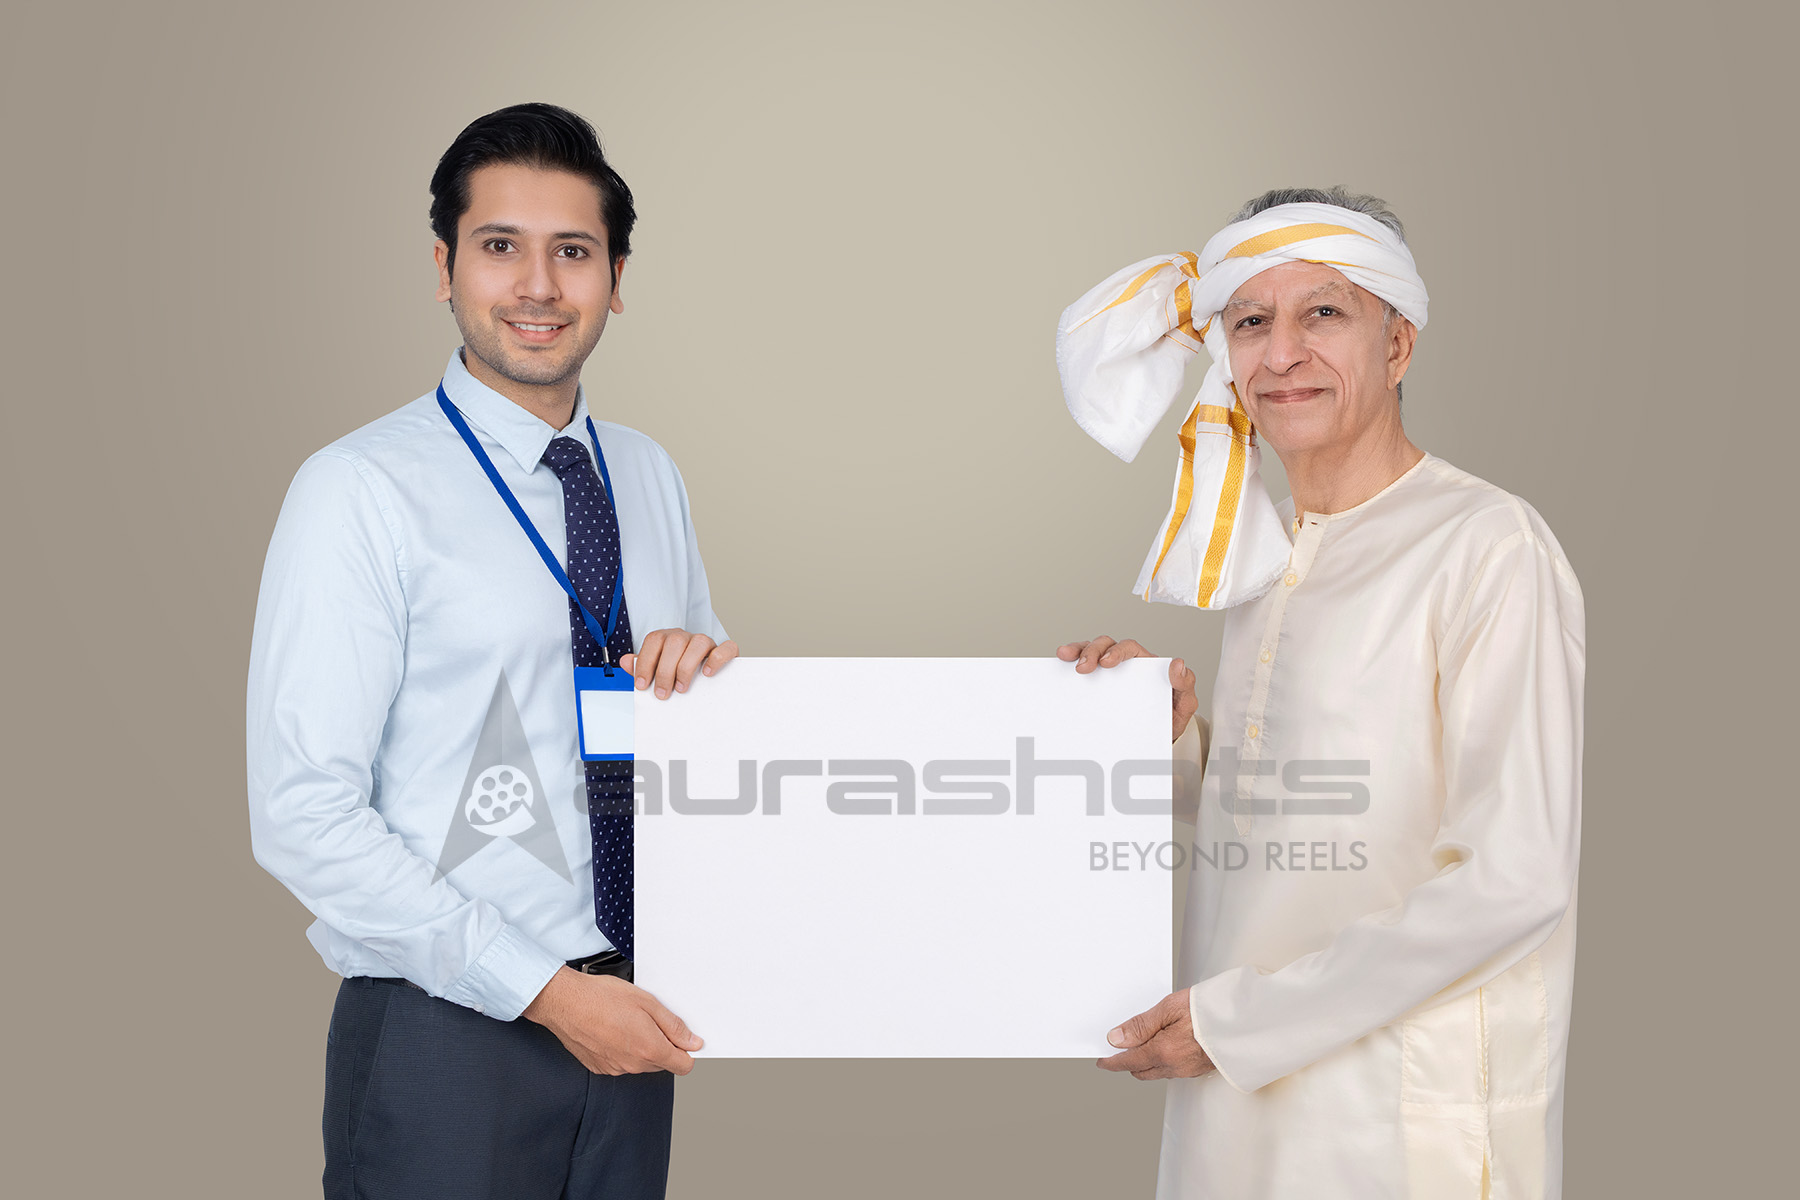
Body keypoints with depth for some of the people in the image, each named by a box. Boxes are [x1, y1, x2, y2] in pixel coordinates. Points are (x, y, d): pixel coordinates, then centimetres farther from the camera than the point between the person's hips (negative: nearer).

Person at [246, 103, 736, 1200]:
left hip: (627, 1022, 5)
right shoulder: (361, 490, -10)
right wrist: (546, 989, -18)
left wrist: (706, 671, -6)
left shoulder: (650, 476, 9)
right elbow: (303, 814, -15)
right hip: (448, 1036, -5)